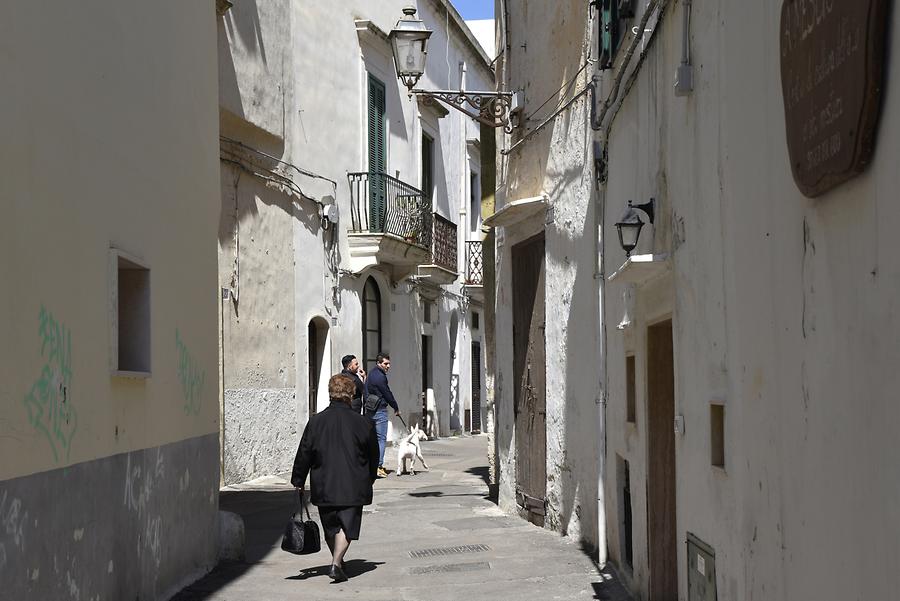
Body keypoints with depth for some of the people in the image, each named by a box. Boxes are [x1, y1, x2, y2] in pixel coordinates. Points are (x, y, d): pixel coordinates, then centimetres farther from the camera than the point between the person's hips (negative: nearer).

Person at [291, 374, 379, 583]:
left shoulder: (316, 421, -3)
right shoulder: (363, 423, -4)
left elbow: (303, 454, 1)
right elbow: (373, 456, 6)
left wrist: (298, 483, 11)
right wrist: (368, 480, 22)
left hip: (324, 487, 2)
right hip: (353, 487, -2)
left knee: (331, 527, 16)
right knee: (347, 526, -1)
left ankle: (338, 562, 29)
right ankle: (336, 563, -17)